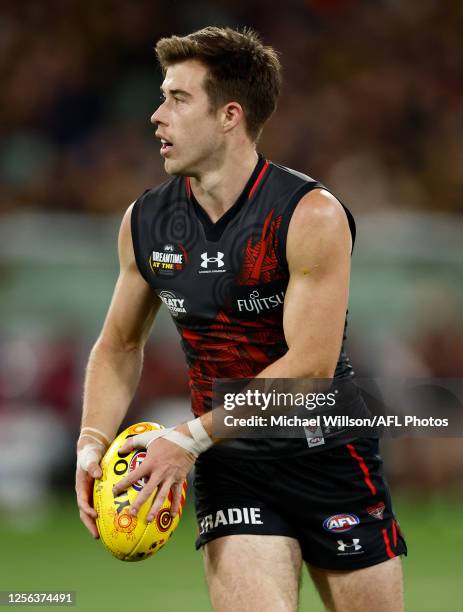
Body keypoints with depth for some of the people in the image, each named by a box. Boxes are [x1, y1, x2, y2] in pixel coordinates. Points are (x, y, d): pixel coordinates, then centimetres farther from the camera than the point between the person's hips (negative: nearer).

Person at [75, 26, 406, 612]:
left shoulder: (311, 215, -16)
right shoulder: (145, 222, 0)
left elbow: (310, 365, -20)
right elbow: (119, 345, 13)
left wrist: (190, 439, -24)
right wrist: (92, 441, -5)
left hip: (328, 455, -2)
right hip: (229, 470, 3)